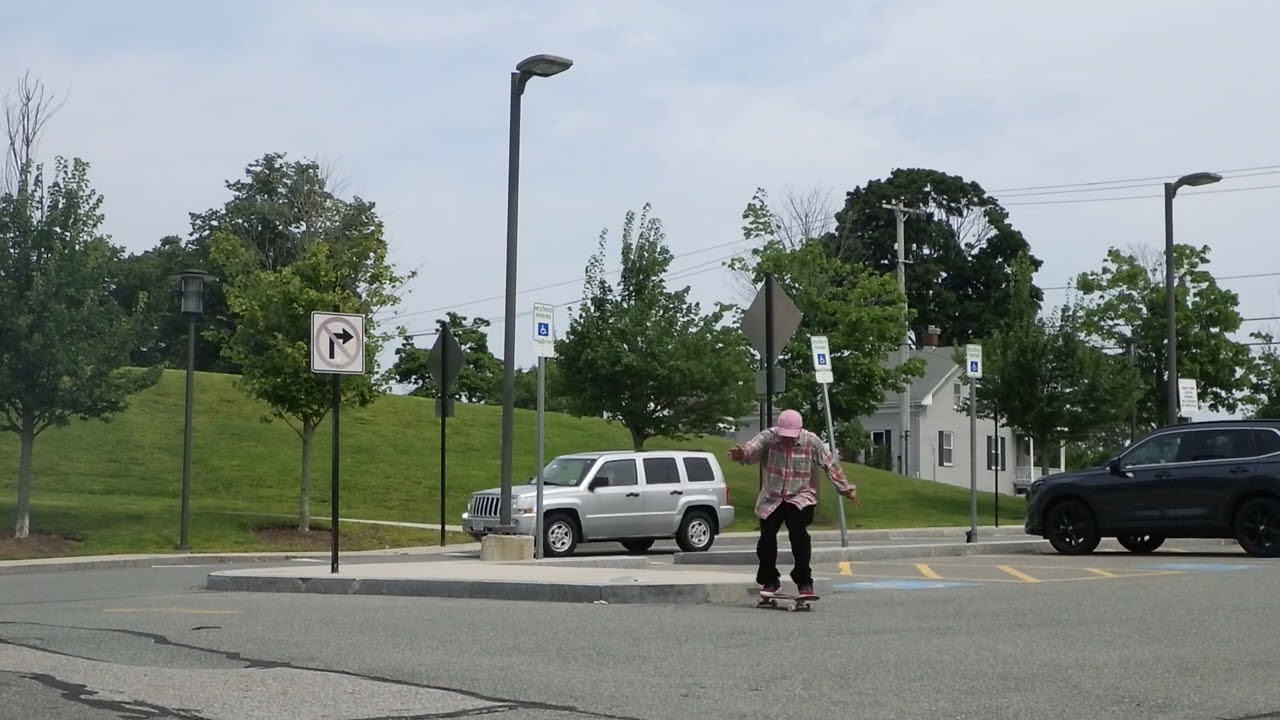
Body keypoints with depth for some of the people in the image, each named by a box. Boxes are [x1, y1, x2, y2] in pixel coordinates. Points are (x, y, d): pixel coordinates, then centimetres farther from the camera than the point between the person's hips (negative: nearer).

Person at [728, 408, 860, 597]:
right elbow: (753, 448, -30)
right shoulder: (768, 437, -11)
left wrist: (846, 488, 0)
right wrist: (742, 453, -54)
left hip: (800, 497, -2)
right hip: (771, 498, 2)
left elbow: (831, 465, -1)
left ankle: (804, 581, -10)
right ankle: (770, 581, 21)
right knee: (767, 537, -1)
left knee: (798, 533, -22)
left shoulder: (812, 442, -9)